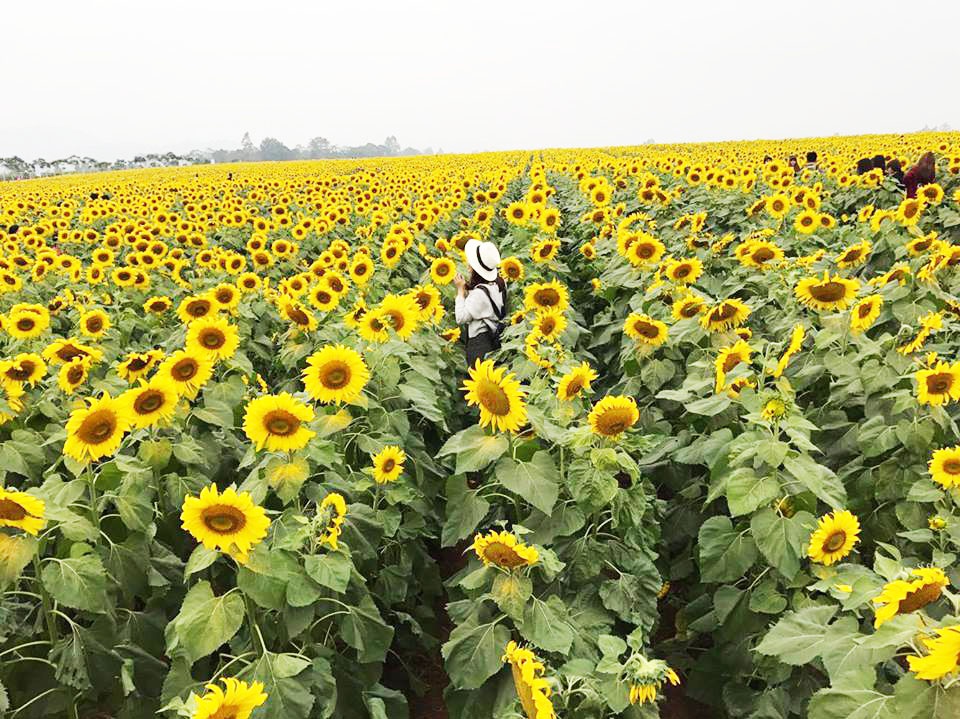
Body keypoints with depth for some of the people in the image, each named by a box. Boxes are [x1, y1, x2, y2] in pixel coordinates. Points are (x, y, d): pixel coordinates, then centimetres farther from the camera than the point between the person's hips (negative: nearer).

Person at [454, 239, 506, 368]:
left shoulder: (479, 293, -25)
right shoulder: (500, 282, 0)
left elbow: (461, 318, -20)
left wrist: (461, 290, -14)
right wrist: (467, 287, 4)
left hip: (480, 343, -9)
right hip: (496, 337, 9)